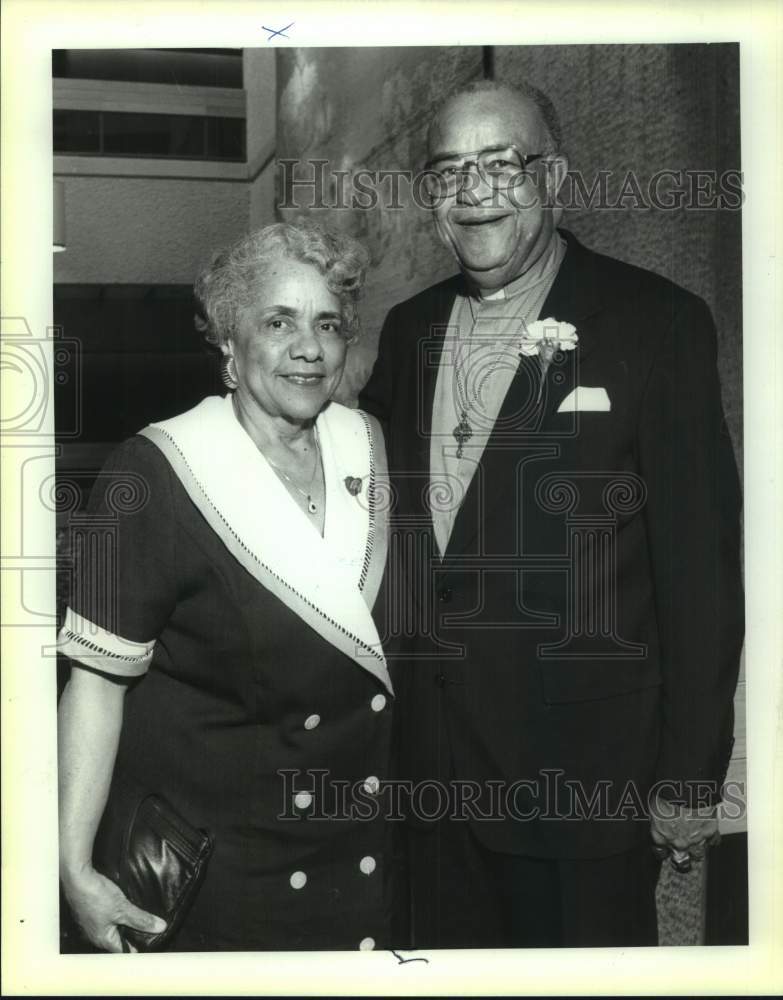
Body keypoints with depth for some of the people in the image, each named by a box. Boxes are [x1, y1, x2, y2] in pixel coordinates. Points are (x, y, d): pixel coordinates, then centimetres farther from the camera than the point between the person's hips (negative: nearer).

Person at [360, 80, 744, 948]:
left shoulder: (657, 323, -10)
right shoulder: (409, 329, 7)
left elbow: (701, 565, -10)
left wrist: (688, 779, -10)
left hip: (584, 779, -4)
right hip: (430, 772, 5)